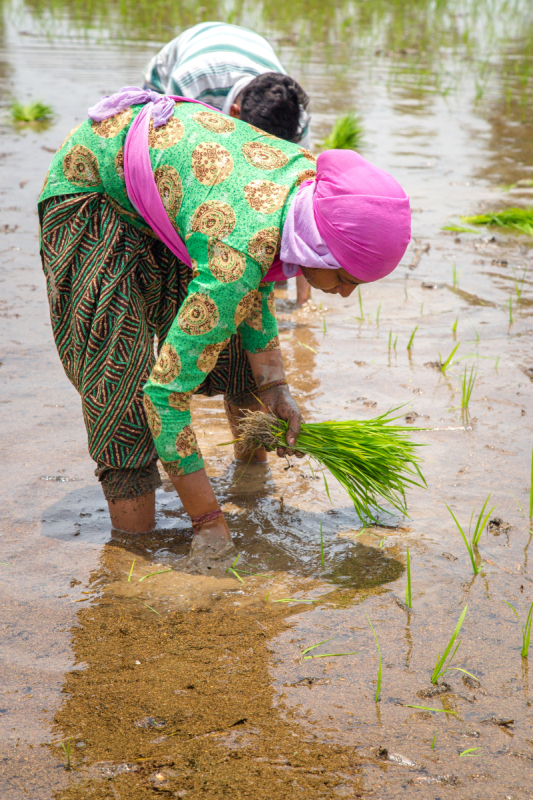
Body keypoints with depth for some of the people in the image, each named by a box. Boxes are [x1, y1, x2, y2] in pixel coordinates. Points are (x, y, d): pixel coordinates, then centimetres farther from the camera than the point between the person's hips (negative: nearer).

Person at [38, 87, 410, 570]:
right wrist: (206, 517, -29)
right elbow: (166, 388, -36)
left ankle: (253, 460, 27)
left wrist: (273, 385, -3)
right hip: (88, 187, -7)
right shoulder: (238, 256, -40)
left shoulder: (307, 176, -18)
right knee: (122, 362, -19)